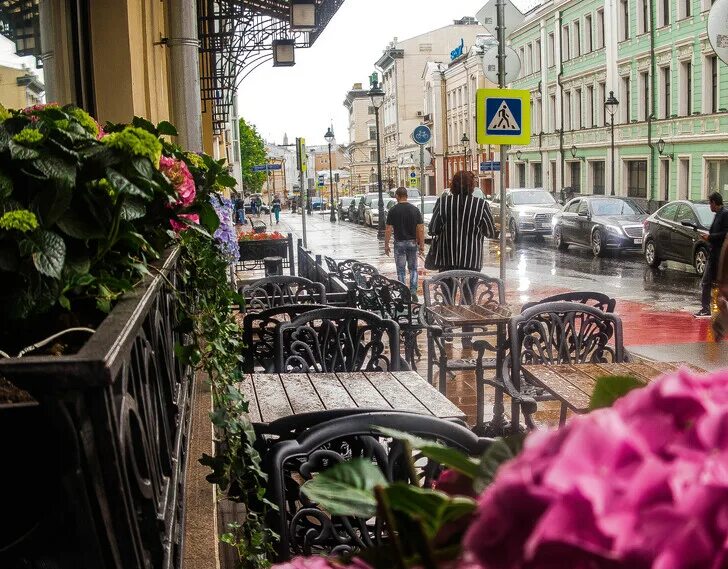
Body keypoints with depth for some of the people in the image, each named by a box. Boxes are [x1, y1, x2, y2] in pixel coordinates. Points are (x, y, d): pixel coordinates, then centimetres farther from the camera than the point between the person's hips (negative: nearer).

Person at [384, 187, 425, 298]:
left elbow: (388, 230, -7)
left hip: (399, 243, -2)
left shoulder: (393, 211, -6)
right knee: (413, 269, 13)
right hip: (412, 243, 2)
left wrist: (386, 245, 0)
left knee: (401, 270, 5)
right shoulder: (415, 210, 0)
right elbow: (420, 229, -2)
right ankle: (413, 291, 0)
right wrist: (422, 244, 3)